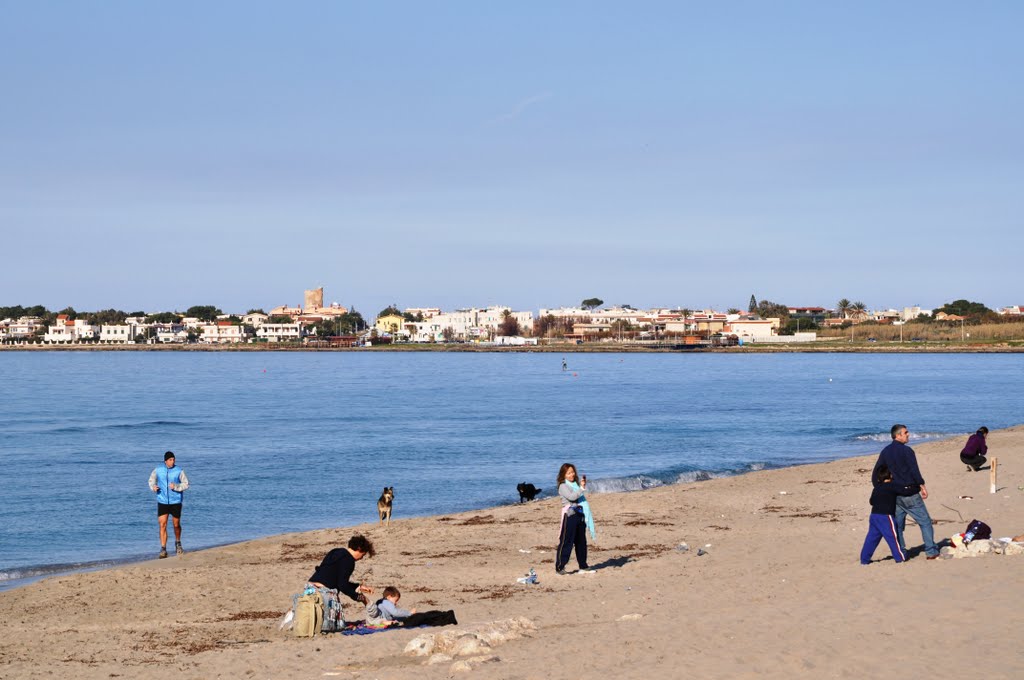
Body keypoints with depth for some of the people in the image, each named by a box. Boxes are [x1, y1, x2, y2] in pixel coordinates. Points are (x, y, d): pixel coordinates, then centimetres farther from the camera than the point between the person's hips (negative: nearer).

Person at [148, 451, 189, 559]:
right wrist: (153, 487, -10)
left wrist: (176, 486, -23)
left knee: (176, 525, 11)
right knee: (162, 525, -9)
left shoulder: (179, 471, -7)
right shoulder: (158, 470, -1)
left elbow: (186, 484, -5)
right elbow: (151, 480, 12)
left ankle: (178, 544, 38)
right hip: (162, 501, 1)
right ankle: (163, 549, -7)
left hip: (175, 501, -1)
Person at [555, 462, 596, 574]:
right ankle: (559, 567, -8)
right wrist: (582, 488, -26)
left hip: (580, 515, 7)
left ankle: (583, 565, 23)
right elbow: (572, 497, -23)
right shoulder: (563, 486, -6)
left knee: (581, 542, 13)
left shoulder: (576, 485, 16)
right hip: (569, 516, -7)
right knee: (566, 542, -9)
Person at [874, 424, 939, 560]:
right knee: (925, 522, 2)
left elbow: (876, 473, 11)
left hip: (894, 495, 6)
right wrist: (922, 486, -11)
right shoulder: (906, 450, -12)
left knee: (897, 525, 12)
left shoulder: (885, 452, 8)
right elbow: (915, 472, -18)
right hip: (910, 493, -6)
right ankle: (931, 551, -2)